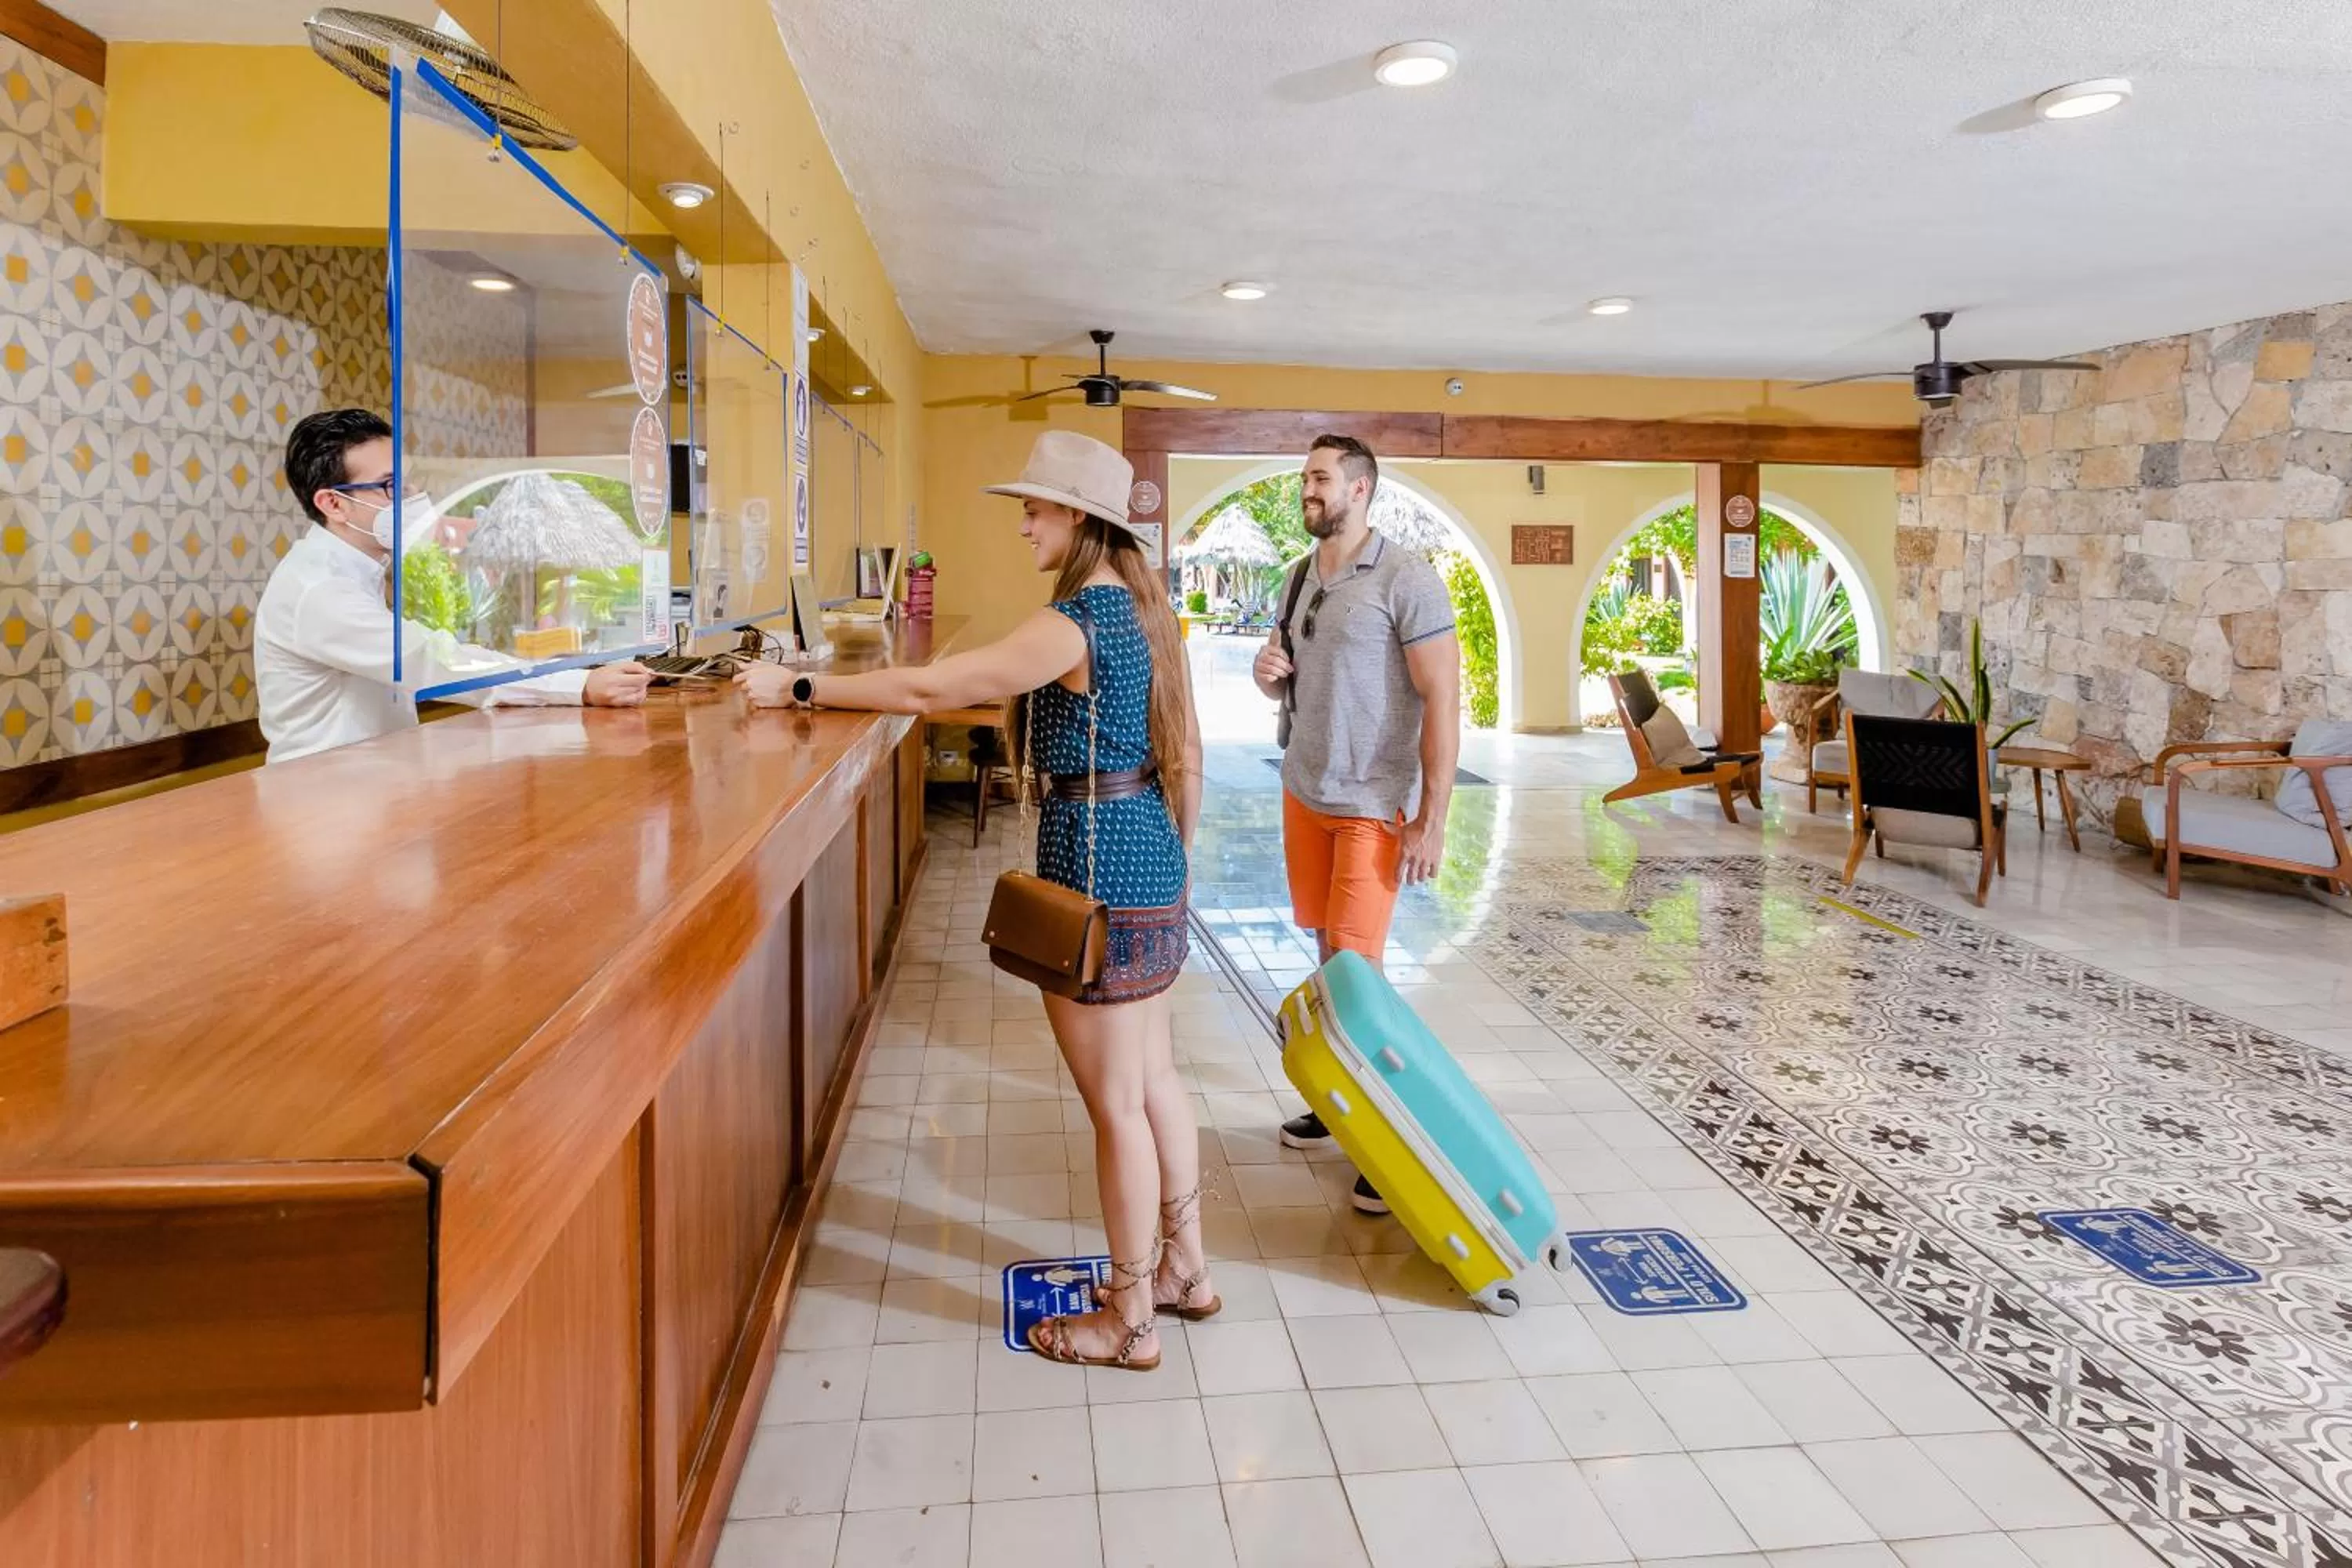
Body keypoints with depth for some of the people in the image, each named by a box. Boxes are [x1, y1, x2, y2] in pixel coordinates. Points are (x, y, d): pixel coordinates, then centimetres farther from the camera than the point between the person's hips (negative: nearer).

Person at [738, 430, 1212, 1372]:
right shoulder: (1142, 610, 10)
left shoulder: (1076, 623, -19)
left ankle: (1129, 1322, 19)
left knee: (1114, 1105, 3)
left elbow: (929, 689, -22)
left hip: (1100, 875, -10)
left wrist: (799, 688, -13)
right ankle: (1184, 1269, 35)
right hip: (1151, 871, 10)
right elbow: (1186, 753, 15)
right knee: (1153, 1081, 20)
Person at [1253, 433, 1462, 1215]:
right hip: (1303, 792, 7)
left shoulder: (1405, 580, -13)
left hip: (1372, 804, -7)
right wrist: (1269, 672, -5)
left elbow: (1442, 701, -15)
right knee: (1329, 955, 12)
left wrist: (1432, 820, -19)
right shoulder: (1301, 577, 10)